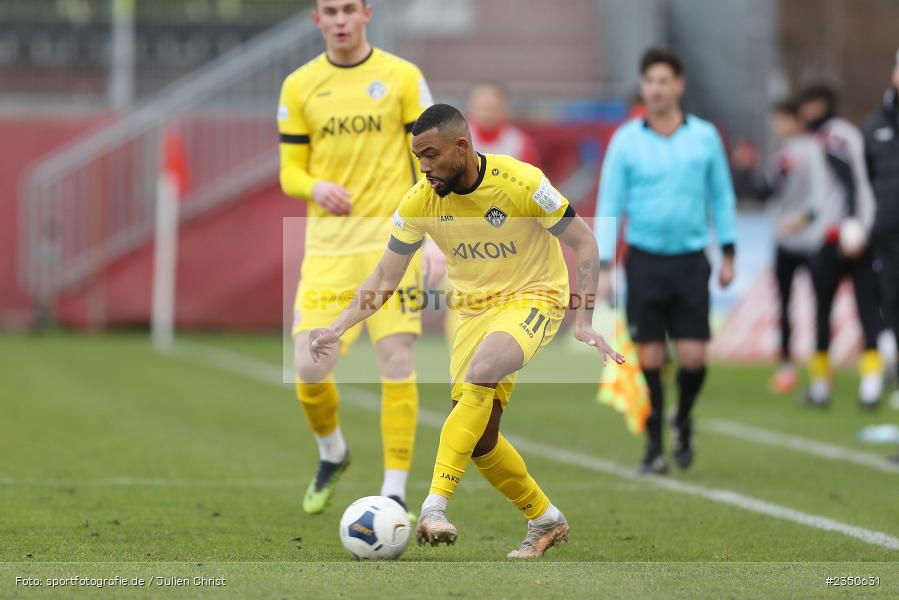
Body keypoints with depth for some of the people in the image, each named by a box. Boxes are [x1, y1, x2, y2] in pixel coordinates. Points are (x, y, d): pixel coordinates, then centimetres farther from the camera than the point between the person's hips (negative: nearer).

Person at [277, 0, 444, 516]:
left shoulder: (403, 77, 2)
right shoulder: (299, 86, 8)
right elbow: (291, 171, 10)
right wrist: (317, 188, -14)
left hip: (392, 239, -2)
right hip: (328, 246, 2)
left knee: (397, 361, -9)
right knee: (310, 368, -6)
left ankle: (396, 491, -3)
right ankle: (332, 452, 24)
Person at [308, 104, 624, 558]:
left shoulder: (521, 182, -22)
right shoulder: (420, 202, -10)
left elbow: (583, 242, -11)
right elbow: (385, 277, 0)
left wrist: (584, 321, -17)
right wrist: (338, 329, -13)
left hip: (535, 296, -5)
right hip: (475, 309, 5)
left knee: (480, 373, -33)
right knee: (479, 437, -3)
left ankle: (435, 505, -36)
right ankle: (546, 520, 20)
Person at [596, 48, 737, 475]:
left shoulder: (705, 136, 4)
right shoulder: (626, 140, 1)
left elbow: (721, 195, 12)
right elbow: (609, 204, 3)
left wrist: (728, 253, 11)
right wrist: (604, 266, -3)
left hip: (690, 260, 1)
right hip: (644, 260, -1)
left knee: (693, 357, -6)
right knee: (650, 359, -2)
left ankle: (683, 421, 23)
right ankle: (654, 446, 9)